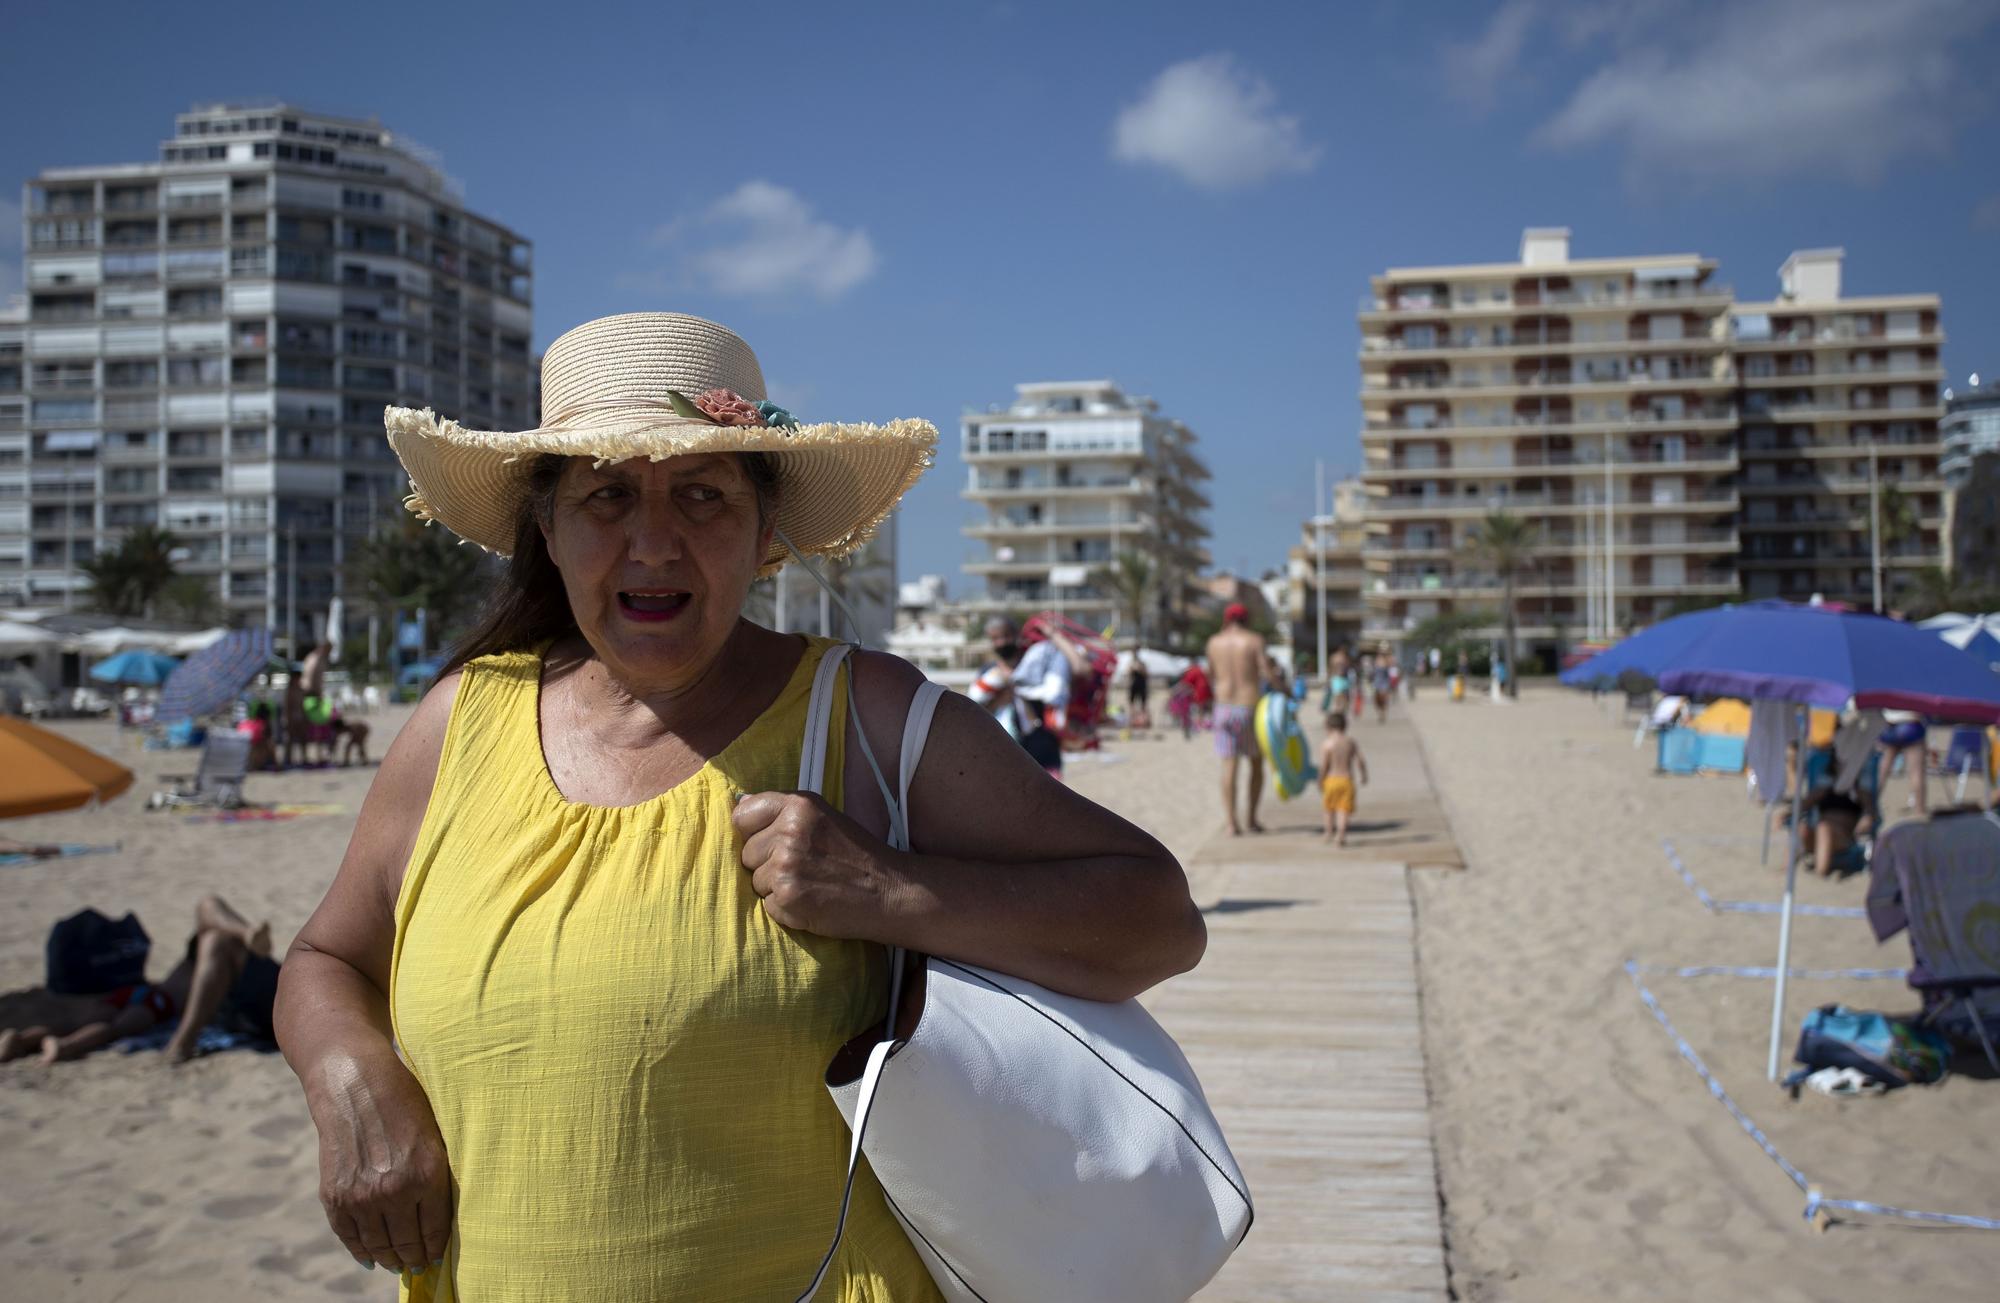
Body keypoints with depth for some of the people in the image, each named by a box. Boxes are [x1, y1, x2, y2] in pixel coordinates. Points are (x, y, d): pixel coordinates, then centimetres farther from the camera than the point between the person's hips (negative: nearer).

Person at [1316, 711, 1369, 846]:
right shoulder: (1351, 742, 1)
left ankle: (1329, 832, 28)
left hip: (1331, 780, -1)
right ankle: (1340, 834, -13)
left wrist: (1320, 782, 0)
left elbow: (1323, 765, -12)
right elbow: (1360, 761, -3)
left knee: (1329, 809, 18)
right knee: (1343, 809, 1)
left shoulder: (1326, 742, -8)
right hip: (1347, 780, 1)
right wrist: (1364, 776, 13)